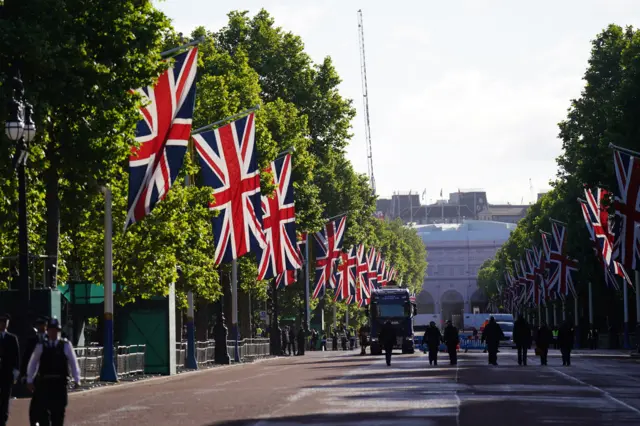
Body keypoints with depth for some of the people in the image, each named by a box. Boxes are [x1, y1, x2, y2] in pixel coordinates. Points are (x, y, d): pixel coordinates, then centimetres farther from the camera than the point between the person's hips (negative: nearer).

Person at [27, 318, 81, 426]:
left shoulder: (66, 345, 3)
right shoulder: (41, 346, 5)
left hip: (60, 383, 0)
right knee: (43, 410, -3)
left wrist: (76, 379, -3)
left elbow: (73, 362, 4)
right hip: (44, 382, 0)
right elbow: (33, 363, 10)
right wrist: (29, 380, 8)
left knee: (58, 411, 3)